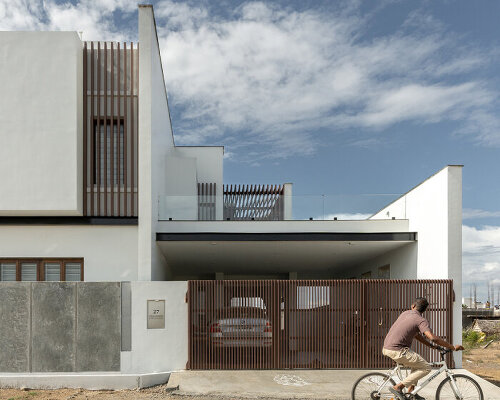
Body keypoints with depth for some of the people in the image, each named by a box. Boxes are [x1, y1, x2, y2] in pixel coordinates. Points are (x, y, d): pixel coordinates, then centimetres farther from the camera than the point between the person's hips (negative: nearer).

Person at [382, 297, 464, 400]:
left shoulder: (406, 313, 17)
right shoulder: (421, 320, -8)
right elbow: (432, 337, -23)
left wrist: (431, 345, 22)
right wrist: (453, 347, -16)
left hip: (386, 348, 8)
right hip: (397, 351, -8)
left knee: (418, 363, 25)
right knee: (426, 368, -1)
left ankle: (411, 391, 23)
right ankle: (398, 387, -3)